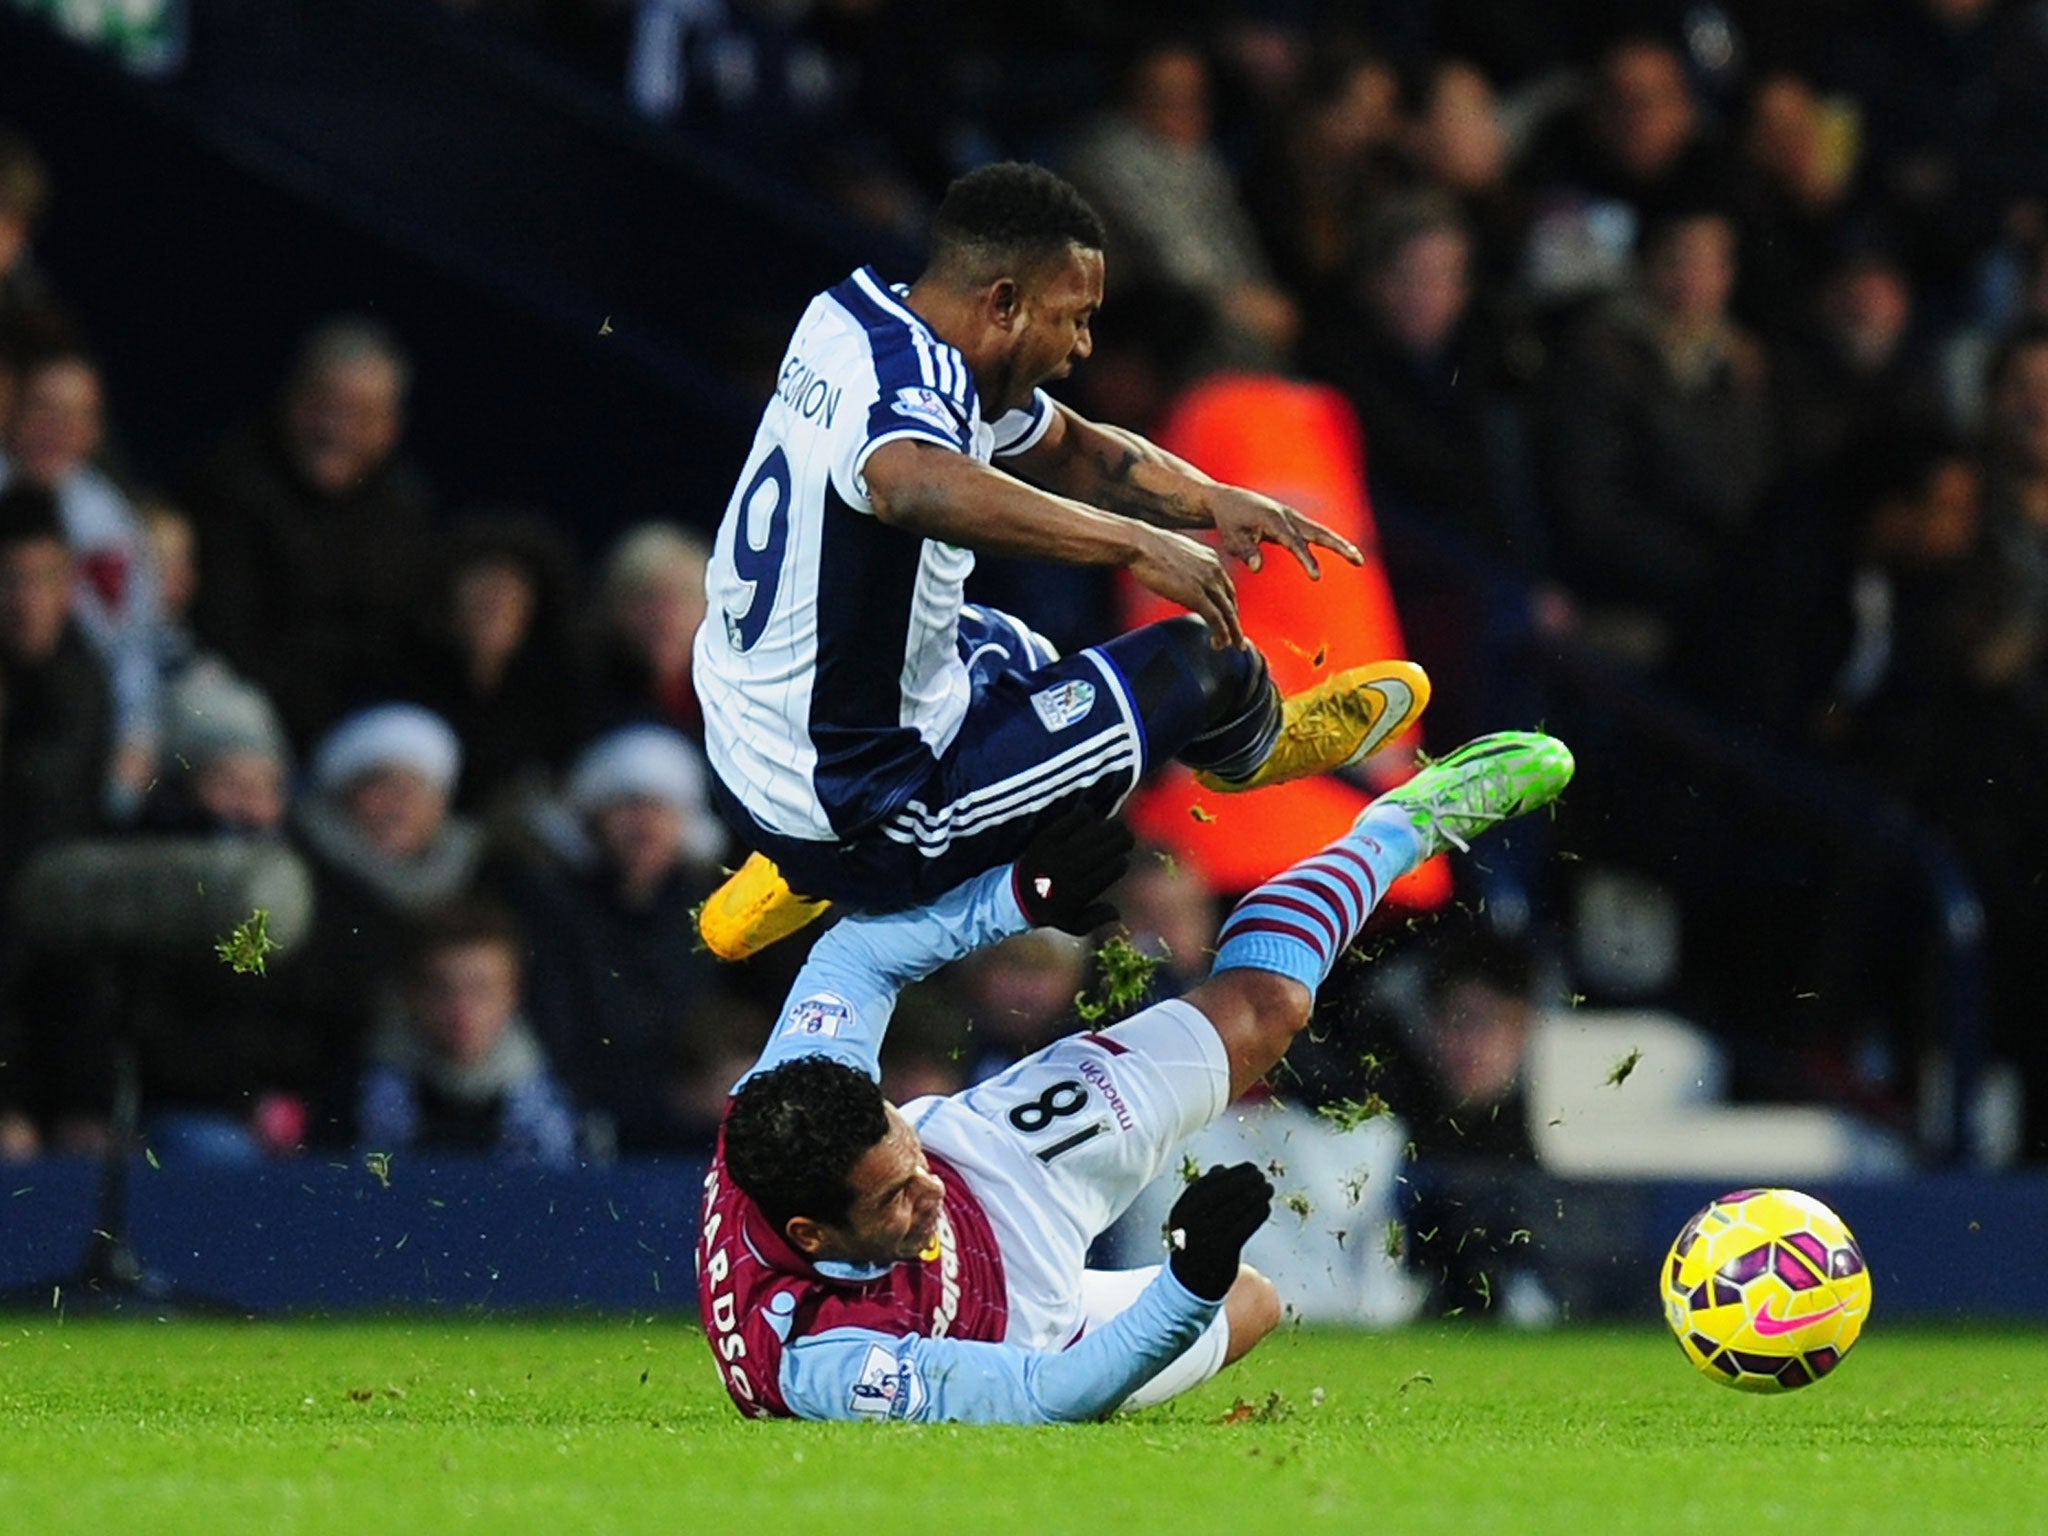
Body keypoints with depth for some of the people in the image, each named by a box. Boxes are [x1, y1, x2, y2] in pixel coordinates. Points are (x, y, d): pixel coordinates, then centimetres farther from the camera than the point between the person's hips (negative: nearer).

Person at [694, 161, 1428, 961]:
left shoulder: (852, 317, 2)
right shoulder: (903, 388, -26)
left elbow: (1066, 450, 16)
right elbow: (914, 485, -53)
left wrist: (1211, 500, 2)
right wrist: (1135, 542, -45)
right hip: (869, 820, -9)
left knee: (1013, 658, 38)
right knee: (1189, 667, -2)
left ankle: (788, 884, 30)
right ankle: (1259, 744, 33)